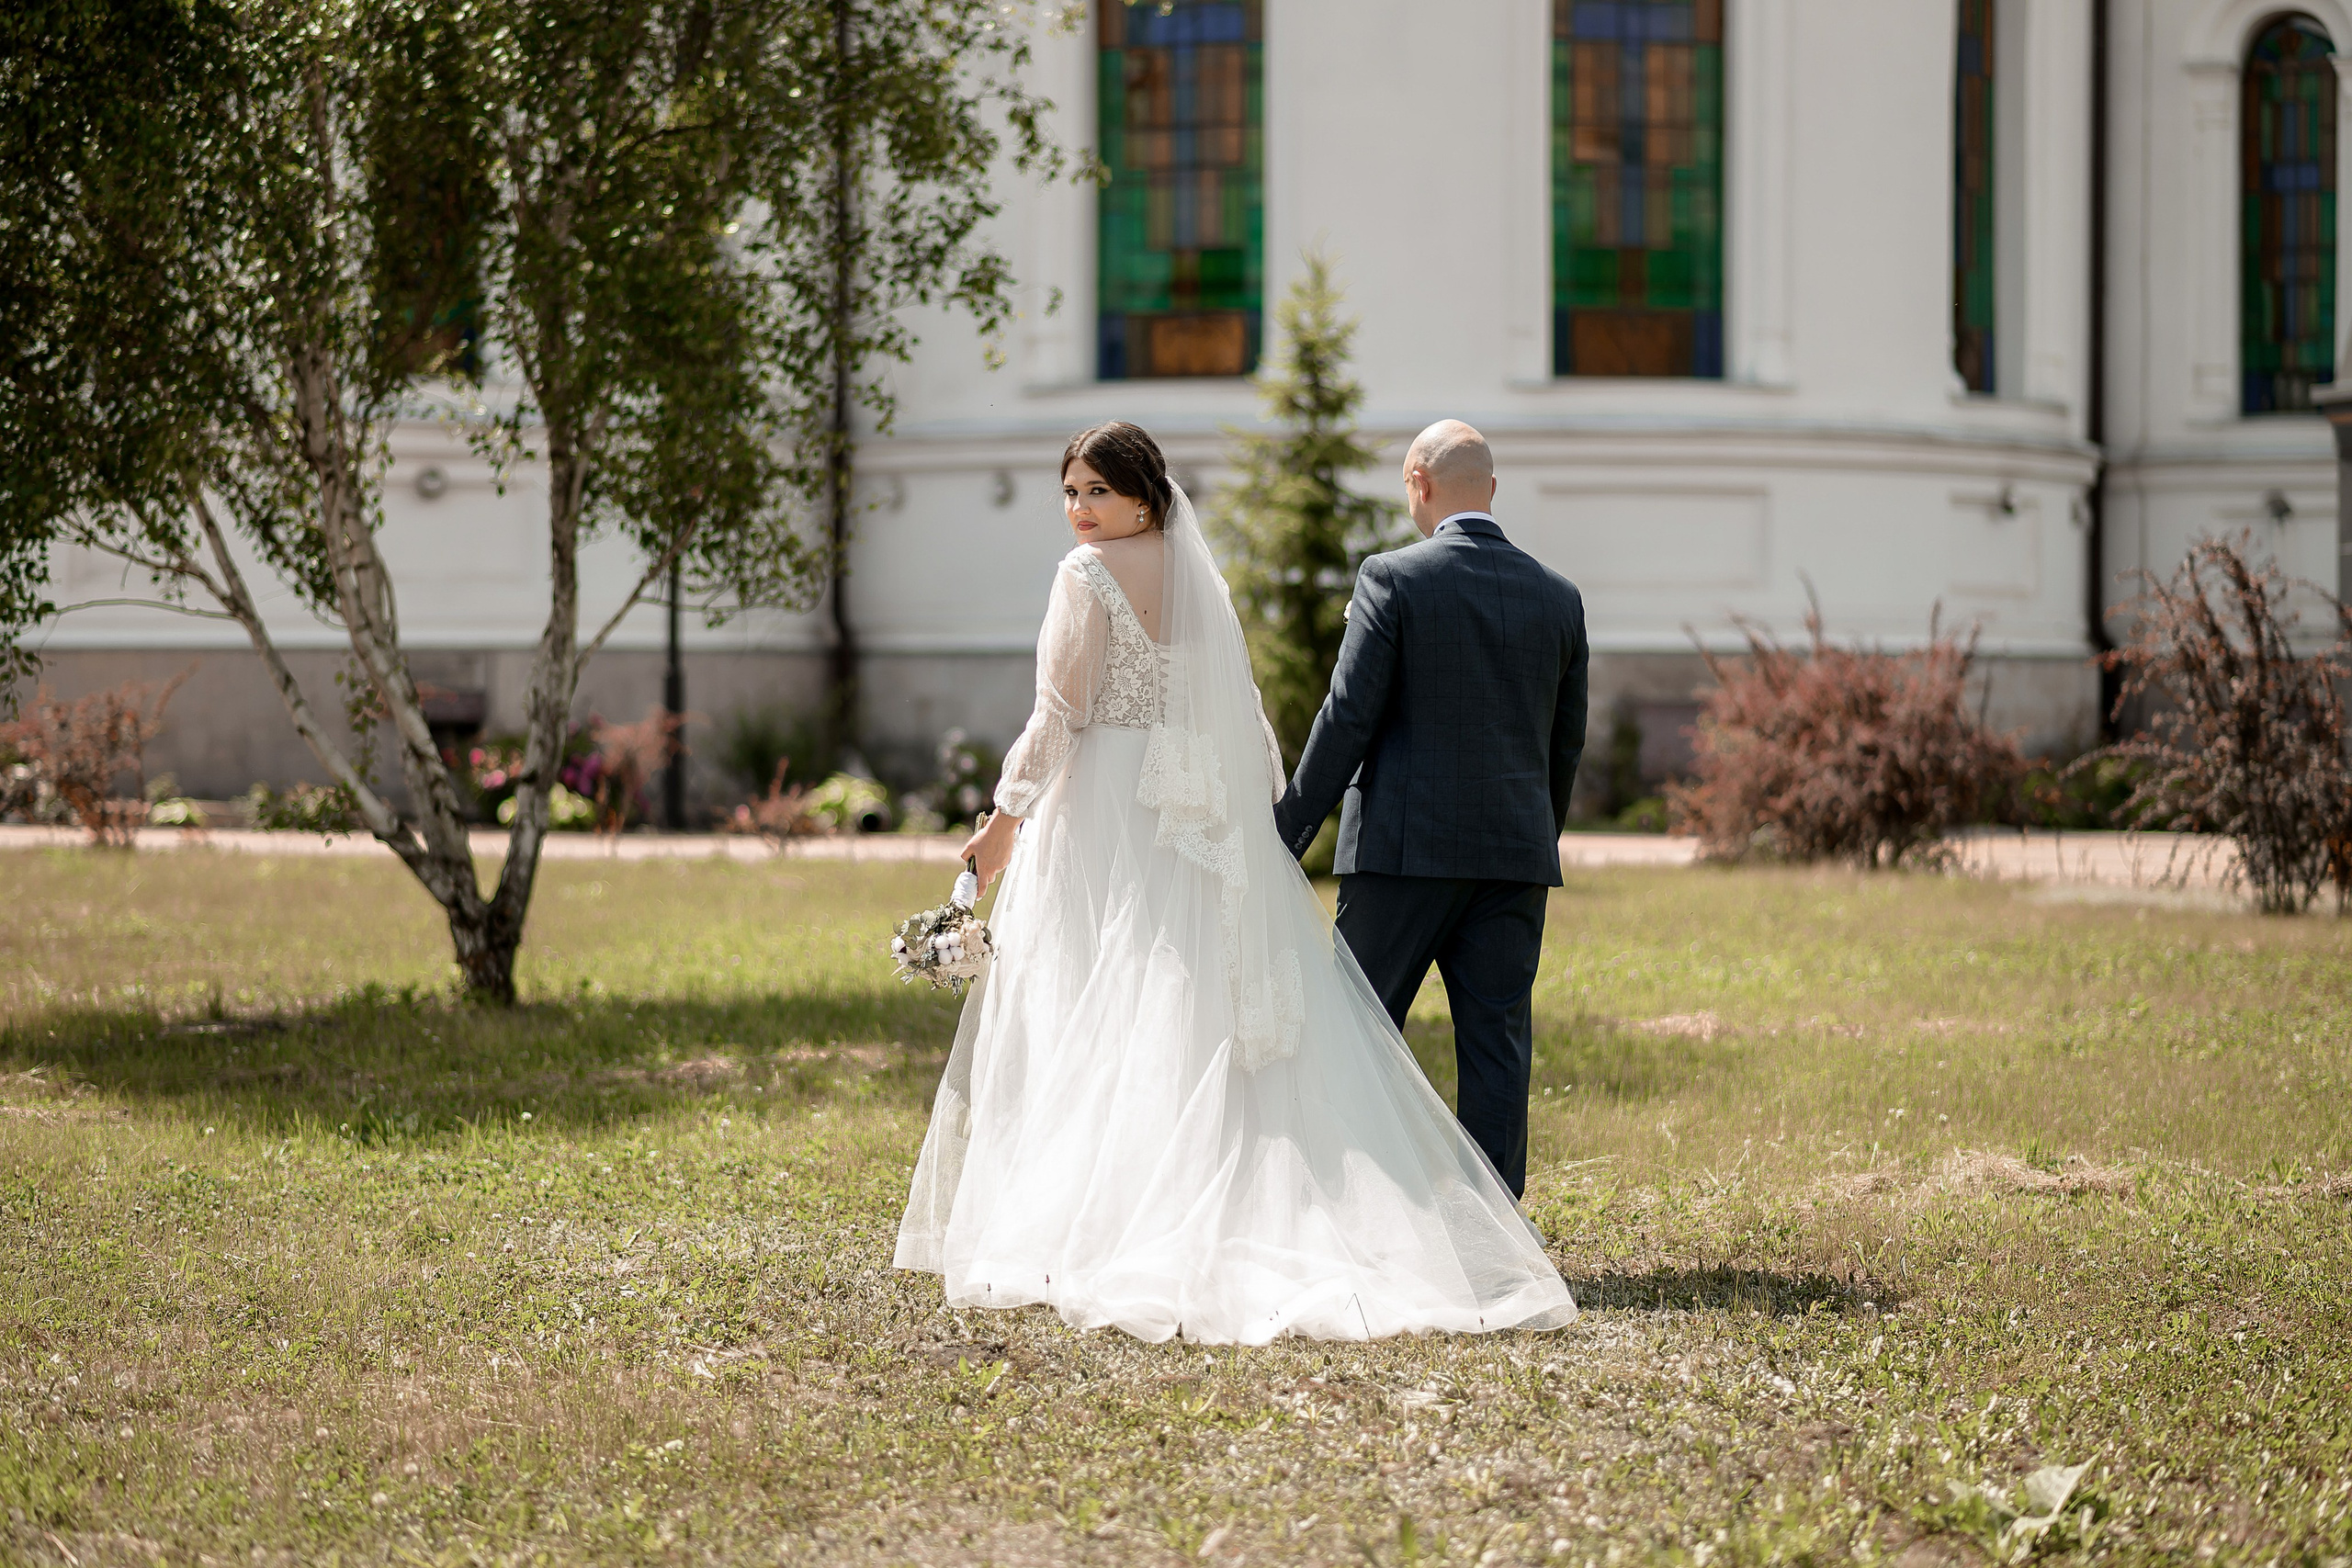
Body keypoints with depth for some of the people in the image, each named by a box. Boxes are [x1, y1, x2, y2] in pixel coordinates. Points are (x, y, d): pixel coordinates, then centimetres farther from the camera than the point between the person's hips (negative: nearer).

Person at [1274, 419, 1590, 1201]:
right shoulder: (1558, 596, 8)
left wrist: (1287, 836, -5)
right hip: (1515, 857, 4)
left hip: (1404, 847, -4)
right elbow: (1566, 743, 13)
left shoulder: (1393, 579, -6)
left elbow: (1348, 718, -10)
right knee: (1497, 1043, 4)